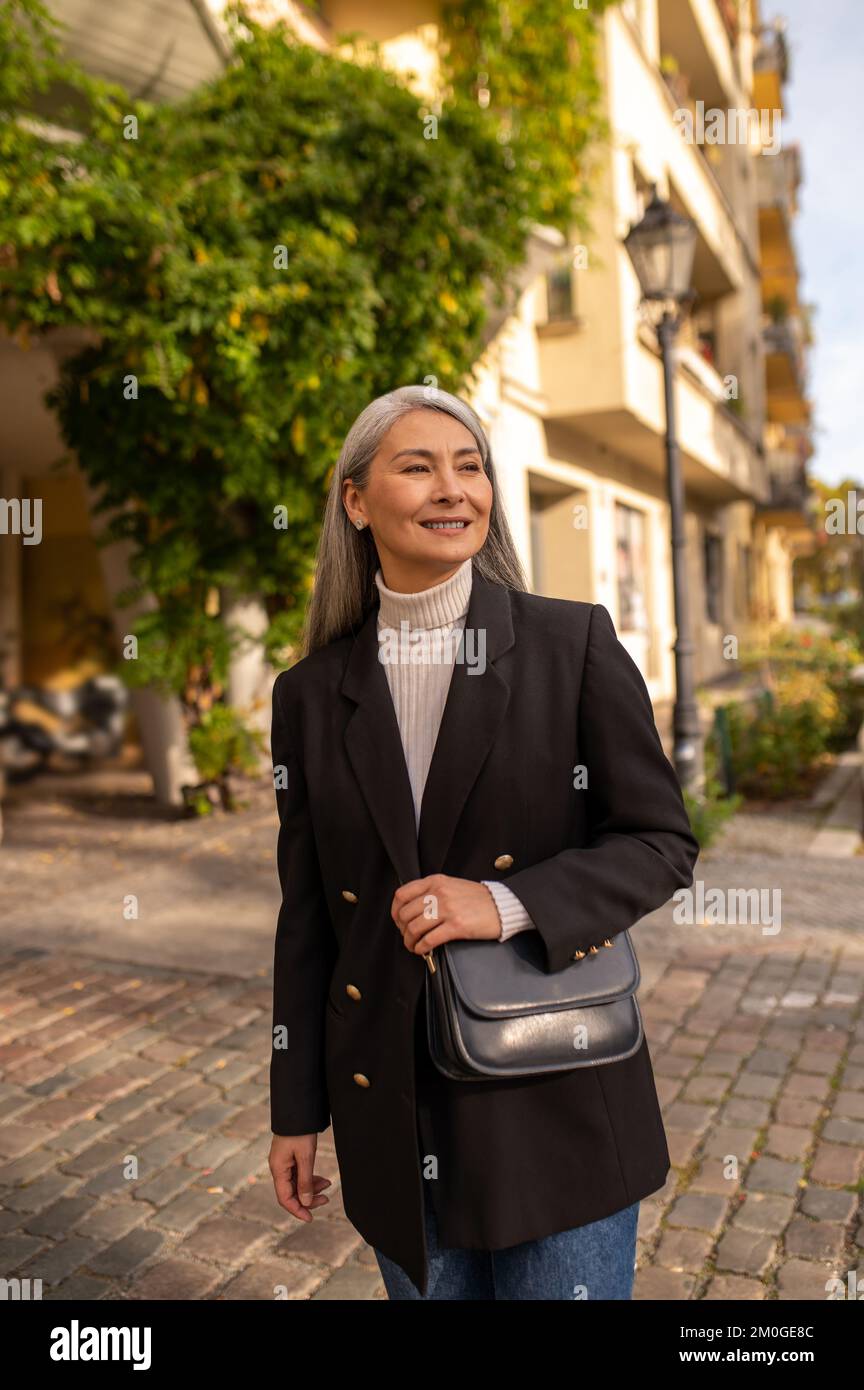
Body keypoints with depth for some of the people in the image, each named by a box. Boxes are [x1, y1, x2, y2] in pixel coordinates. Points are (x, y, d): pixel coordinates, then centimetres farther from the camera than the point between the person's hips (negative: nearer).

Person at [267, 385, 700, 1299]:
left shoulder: (574, 642, -7)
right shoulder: (312, 692, 0)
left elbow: (661, 841, -5)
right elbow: (306, 914, 5)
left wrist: (507, 902, -22)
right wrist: (295, 1112, 8)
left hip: (555, 1097, -2)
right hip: (392, 1107, 3)